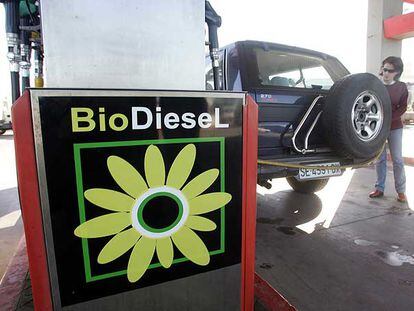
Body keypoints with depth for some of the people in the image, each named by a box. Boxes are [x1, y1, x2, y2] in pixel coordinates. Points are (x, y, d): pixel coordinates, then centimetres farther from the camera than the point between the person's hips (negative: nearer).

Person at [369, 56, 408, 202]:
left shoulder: (401, 87, 0)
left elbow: (402, 108, -1)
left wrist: (387, 119, -15)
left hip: (395, 127, 0)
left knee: (397, 159, 2)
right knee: (380, 159, 7)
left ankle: (401, 191, 13)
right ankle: (379, 188, 17)